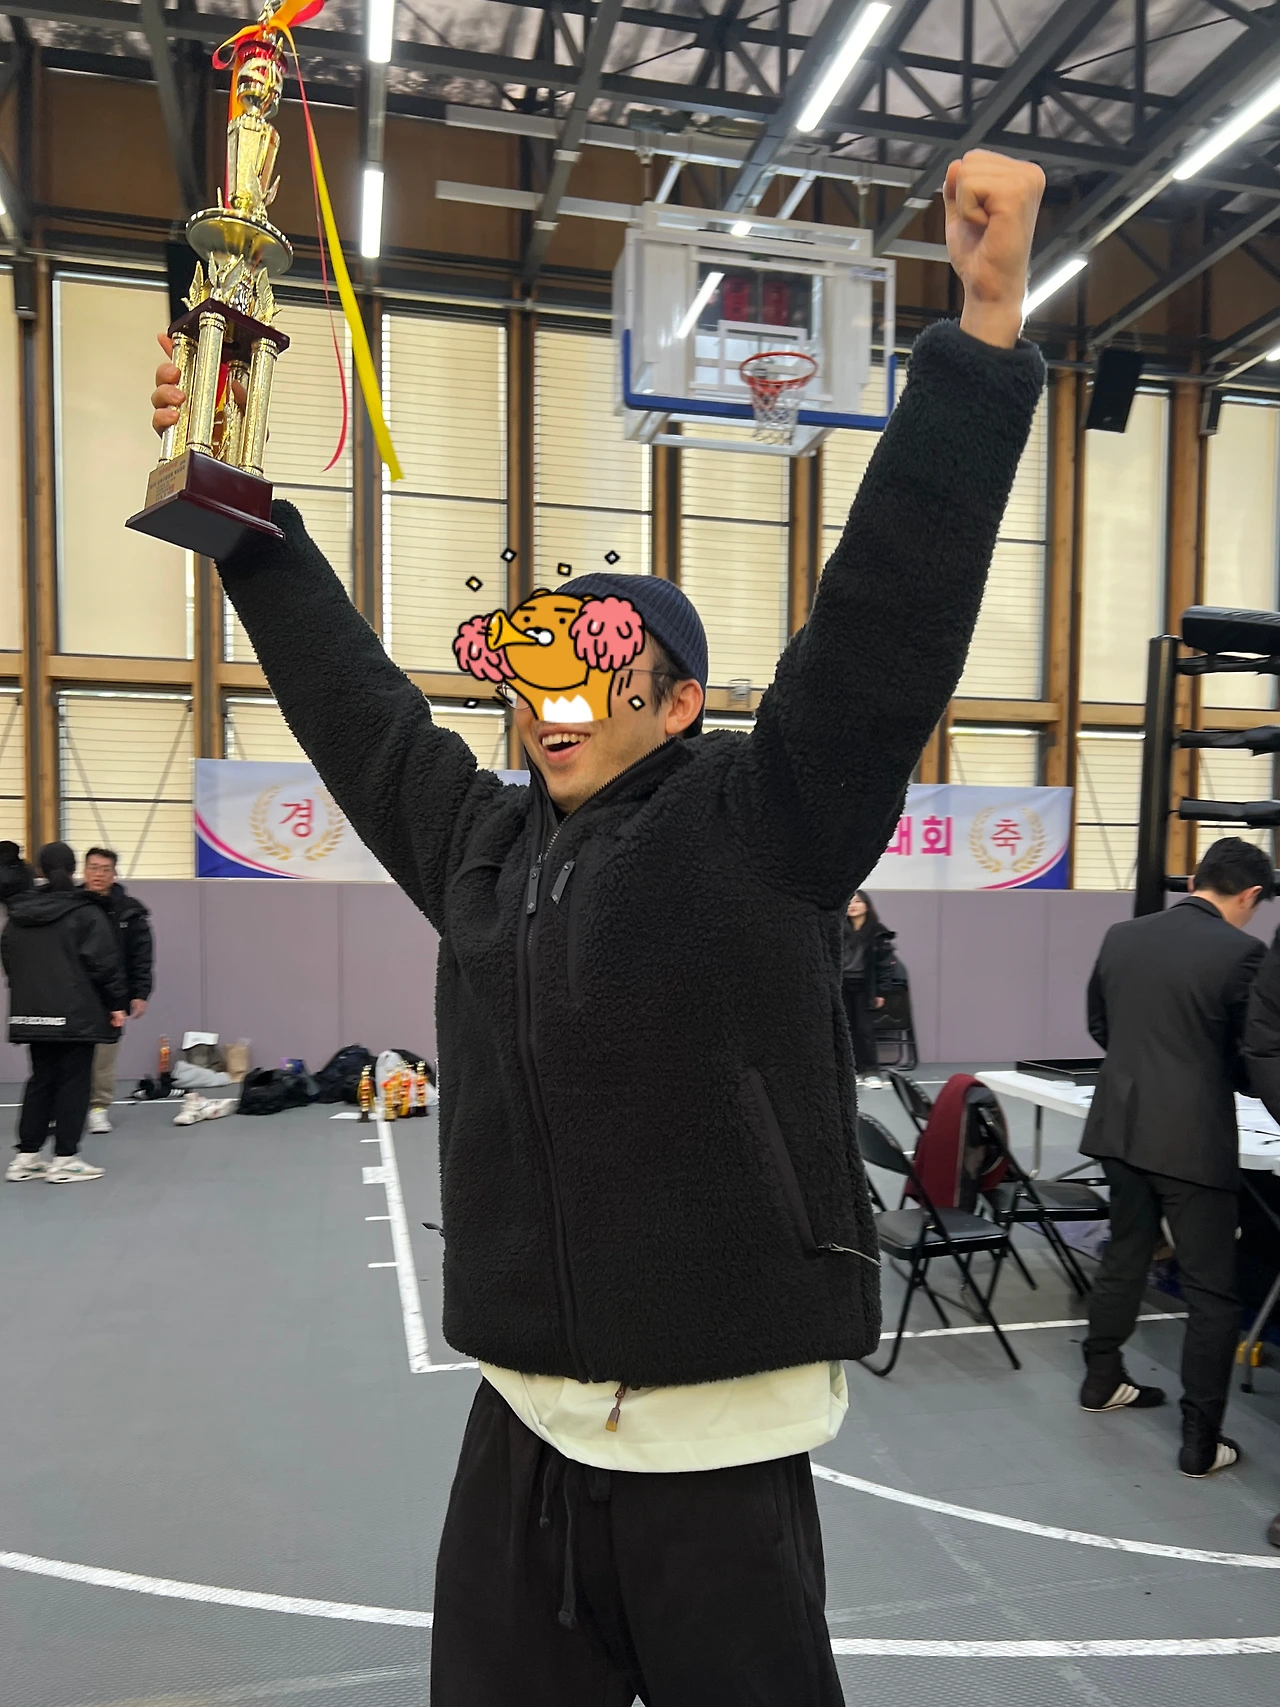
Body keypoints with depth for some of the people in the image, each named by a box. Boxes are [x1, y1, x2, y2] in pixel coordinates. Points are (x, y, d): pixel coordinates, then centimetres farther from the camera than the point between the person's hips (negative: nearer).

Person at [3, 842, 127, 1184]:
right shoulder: (87, 912, -10)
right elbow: (104, 963, -13)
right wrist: (116, 1003, -5)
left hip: (32, 1014, 6)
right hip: (77, 1014, -6)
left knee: (41, 1080, 15)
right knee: (73, 1082, 1)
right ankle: (64, 1159, 3)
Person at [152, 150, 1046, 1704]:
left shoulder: (762, 826, -8)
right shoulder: (479, 843, 6)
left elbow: (890, 607, -17)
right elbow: (350, 693, 17)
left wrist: (987, 320, -21)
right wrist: (240, 516, 21)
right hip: (518, 1423, 5)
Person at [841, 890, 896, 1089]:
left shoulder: (878, 932, -1)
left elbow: (885, 964, -2)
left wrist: (880, 991, -7)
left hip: (864, 987, -3)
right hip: (842, 986, 3)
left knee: (865, 1029, -5)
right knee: (848, 1030, 5)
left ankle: (871, 1072, 1)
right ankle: (854, 1071, 12)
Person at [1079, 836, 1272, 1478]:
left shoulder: (1122, 936, 3)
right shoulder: (1240, 951, -14)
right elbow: (1252, 1059, -8)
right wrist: (1212, 1068, 12)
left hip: (1121, 1127, 6)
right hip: (1192, 1139, -6)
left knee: (1124, 1255, 22)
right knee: (1211, 1291, 7)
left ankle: (1102, 1378, 36)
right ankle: (1201, 1441, 14)